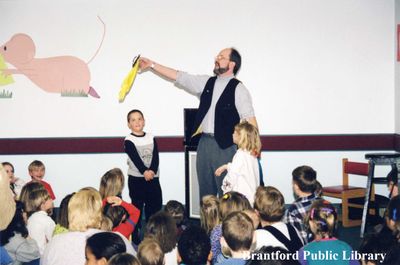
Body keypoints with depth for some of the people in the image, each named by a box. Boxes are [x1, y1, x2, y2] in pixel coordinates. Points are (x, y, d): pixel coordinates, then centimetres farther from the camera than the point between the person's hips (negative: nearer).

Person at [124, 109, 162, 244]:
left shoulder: (151, 138, 8)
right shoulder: (129, 141, -4)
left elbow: (155, 157, -4)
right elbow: (135, 158, -18)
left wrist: (152, 170, -23)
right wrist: (144, 171, -34)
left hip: (153, 178, 4)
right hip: (136, 179, -4)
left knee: (156, 205, 7)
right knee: (137, 206, 1)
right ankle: (136, 235, 9)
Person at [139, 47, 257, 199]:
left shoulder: (238, 89, -4)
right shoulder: (207, 83, 12)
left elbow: (250, 118, -9)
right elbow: (178, 76, 14)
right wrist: (152, 64, 12)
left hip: (225, 145, -6)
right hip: (204, 142, 6)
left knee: (226, 192, -5)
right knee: (205, 190, 11)